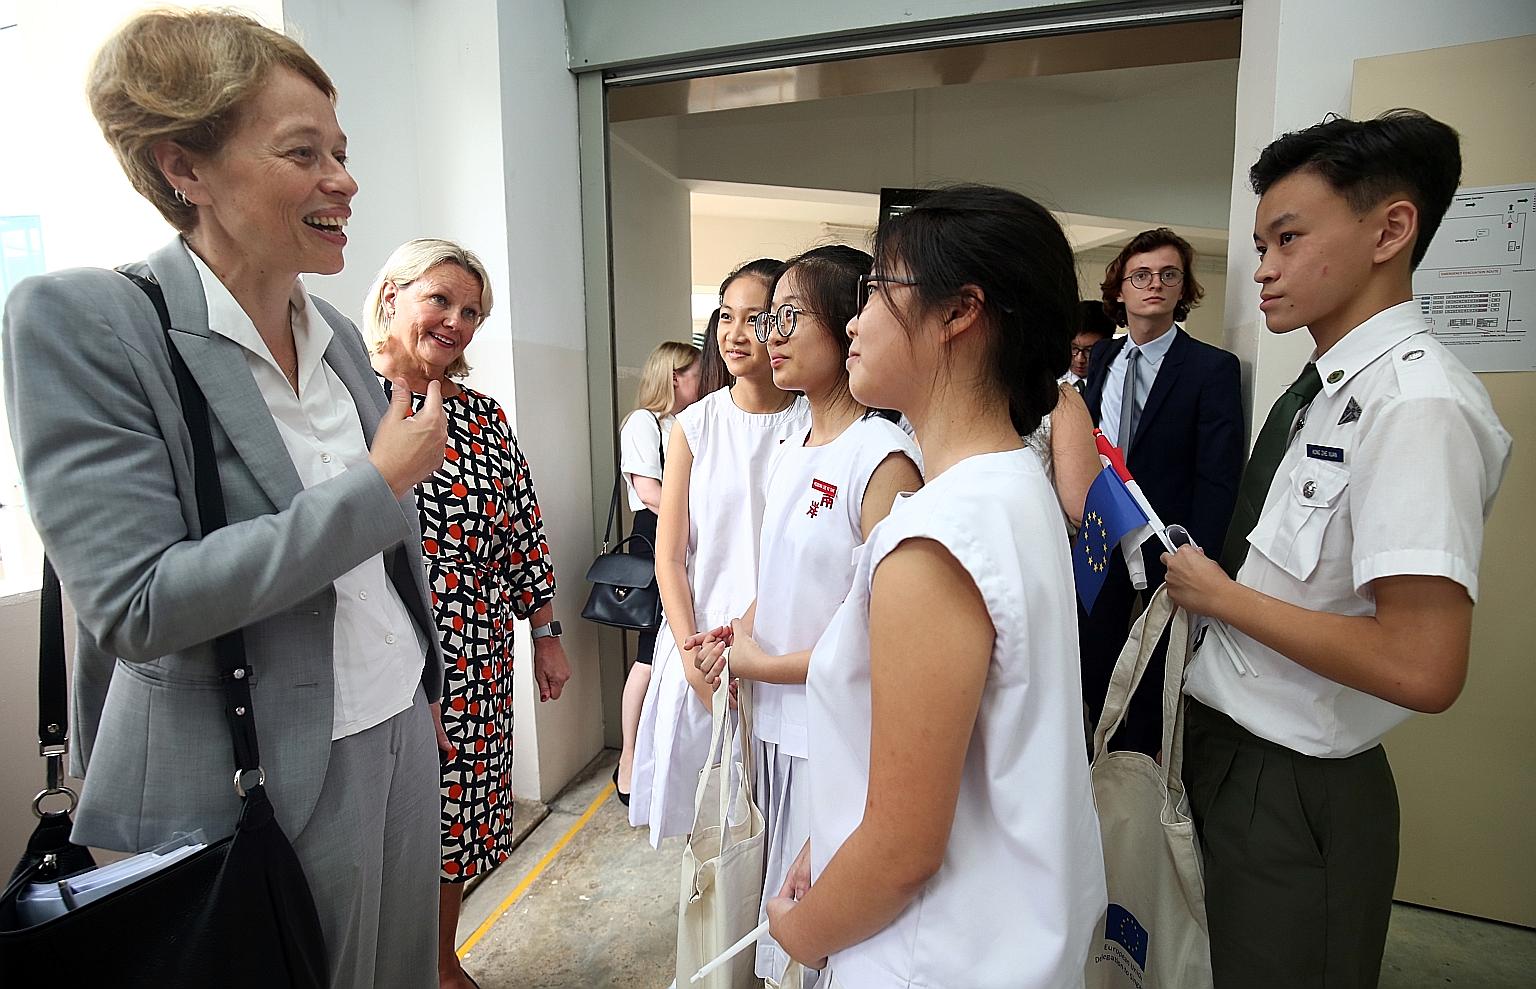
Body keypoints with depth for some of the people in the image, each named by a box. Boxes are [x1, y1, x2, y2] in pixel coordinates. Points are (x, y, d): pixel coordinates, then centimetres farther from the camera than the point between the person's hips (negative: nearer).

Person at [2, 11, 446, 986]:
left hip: (398, 745, 6)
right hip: (246, 788, -5)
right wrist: (381, 487, -20)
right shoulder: (78, 321, -14)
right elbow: (138, 604, -21)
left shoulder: (337, 334, 4)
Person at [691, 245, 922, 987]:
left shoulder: (884, 456, -18)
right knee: (778, 921, 22)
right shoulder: (790, 451, 7)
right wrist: (738, 633, -1)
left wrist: (763, 663, -12)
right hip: (775, 724, 7)